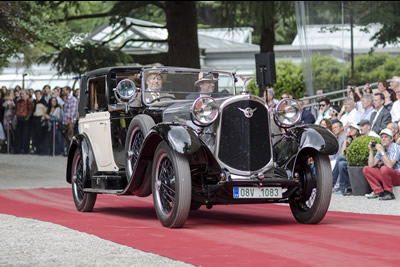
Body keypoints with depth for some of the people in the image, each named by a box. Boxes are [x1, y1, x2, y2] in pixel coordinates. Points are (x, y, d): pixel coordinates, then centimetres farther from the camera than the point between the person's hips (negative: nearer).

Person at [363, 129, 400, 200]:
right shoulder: (381, 149, 7)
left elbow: (389, 165, -28)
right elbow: (371, 165, 3)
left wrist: (382, 152, -26)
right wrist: (371, 150, -4)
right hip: (386, 176, 8)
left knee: (384, 169, -36)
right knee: (366, 169, 0)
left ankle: (389, 193, -19)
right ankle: (379, 192, -5)